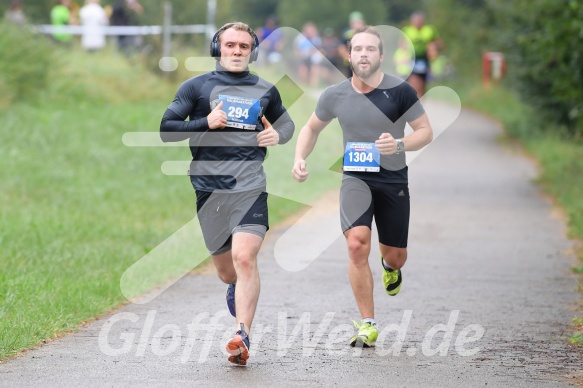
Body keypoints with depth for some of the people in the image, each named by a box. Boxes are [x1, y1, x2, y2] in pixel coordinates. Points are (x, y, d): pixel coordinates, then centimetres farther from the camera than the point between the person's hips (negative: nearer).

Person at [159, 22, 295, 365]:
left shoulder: (265, 91, 12)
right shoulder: (196, 87, 6)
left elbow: (286, 122, 29)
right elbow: (166, 130, 2)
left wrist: (278, 135, 5)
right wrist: (205, 123, -13)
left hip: (250, 186, -1)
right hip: (209, 188, 1)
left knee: (245, 258, -21)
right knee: (225, 269, 11)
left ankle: (243, 337, -24)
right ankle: (237, 288, 48)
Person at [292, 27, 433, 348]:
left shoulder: (400, 91, -11)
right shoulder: (335, 96, -4)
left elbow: (426, 131, -5)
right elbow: (312, 128, 14)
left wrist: (400, 145, -25)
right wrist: (300, 158, -3)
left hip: (393, 179, 0)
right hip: (355, 177, 0)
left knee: (396, 256, 10)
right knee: (357, 244, -24)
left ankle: (389, 266, 53)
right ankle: (368, 324, -15)